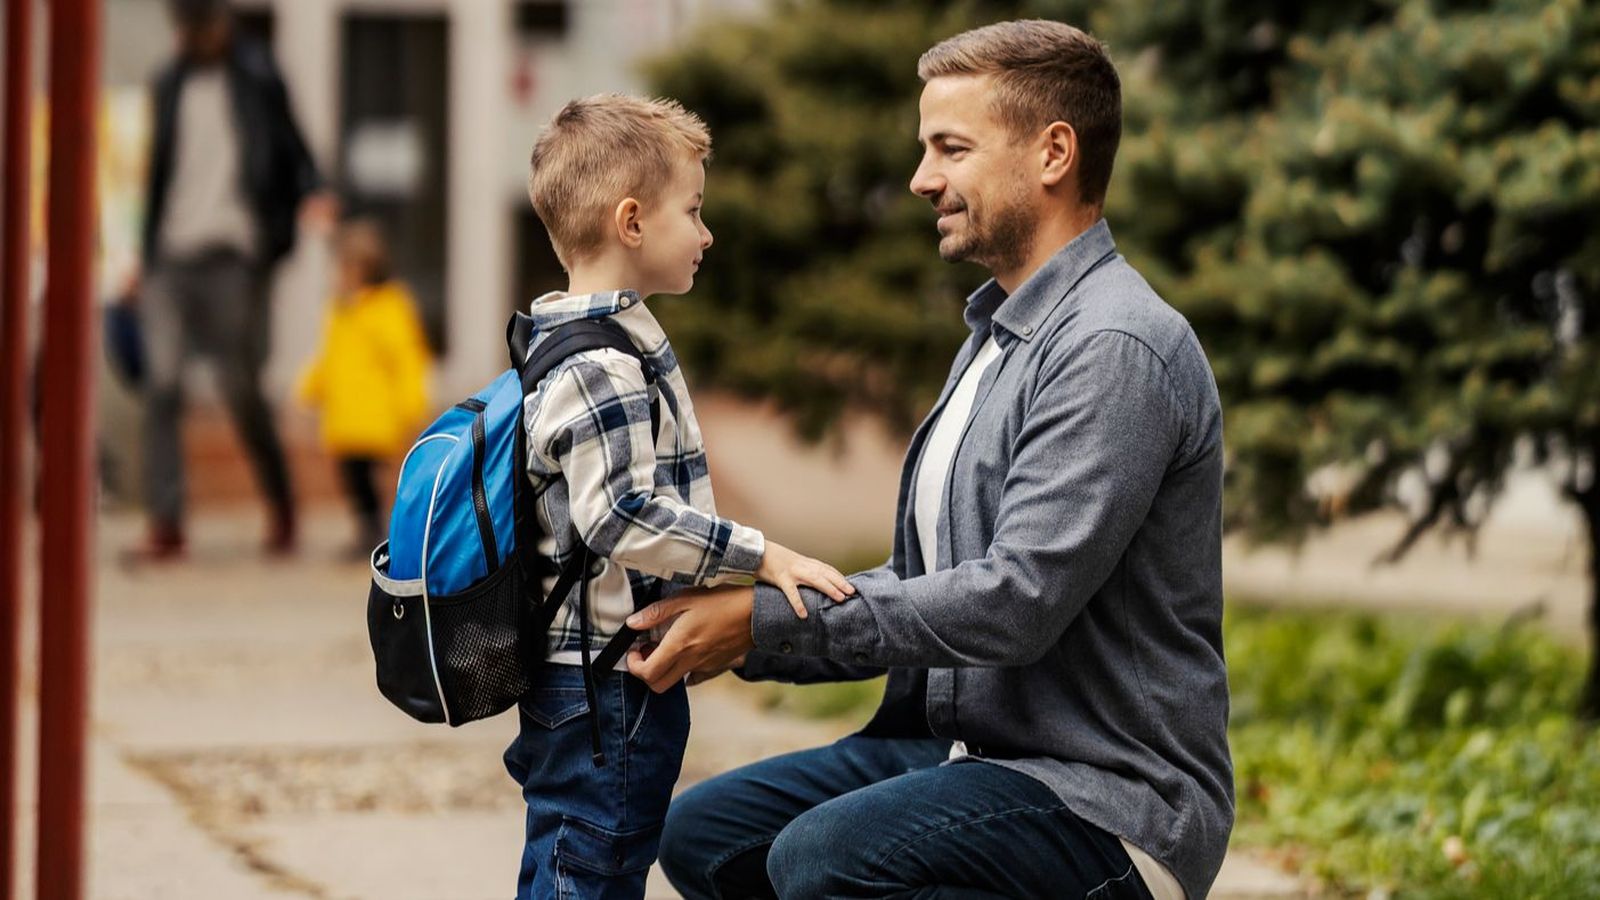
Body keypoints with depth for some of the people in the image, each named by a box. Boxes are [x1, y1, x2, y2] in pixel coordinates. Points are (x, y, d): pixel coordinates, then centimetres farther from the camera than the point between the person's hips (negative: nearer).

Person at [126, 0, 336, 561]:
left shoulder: (256, 77, 4)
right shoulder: (171, 83, 17)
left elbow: (289, 145, 3)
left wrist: (311, 193, -18)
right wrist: (146, 257, 19)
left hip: (232, 251, -4)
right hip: (171, 256, 4)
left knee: (240, 388, -4)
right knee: (161, 384, -7)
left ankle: (281, 508, 17)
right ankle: (164, 524, -7)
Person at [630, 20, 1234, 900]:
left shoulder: (1117, 349, -16)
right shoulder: (995, 339, 18)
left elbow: (1018, 600, -24)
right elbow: (923, 588, 16)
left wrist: (769, 621, -20)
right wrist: (733, 628, 1)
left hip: (1105, 796, -10)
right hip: (961, 749, 10)